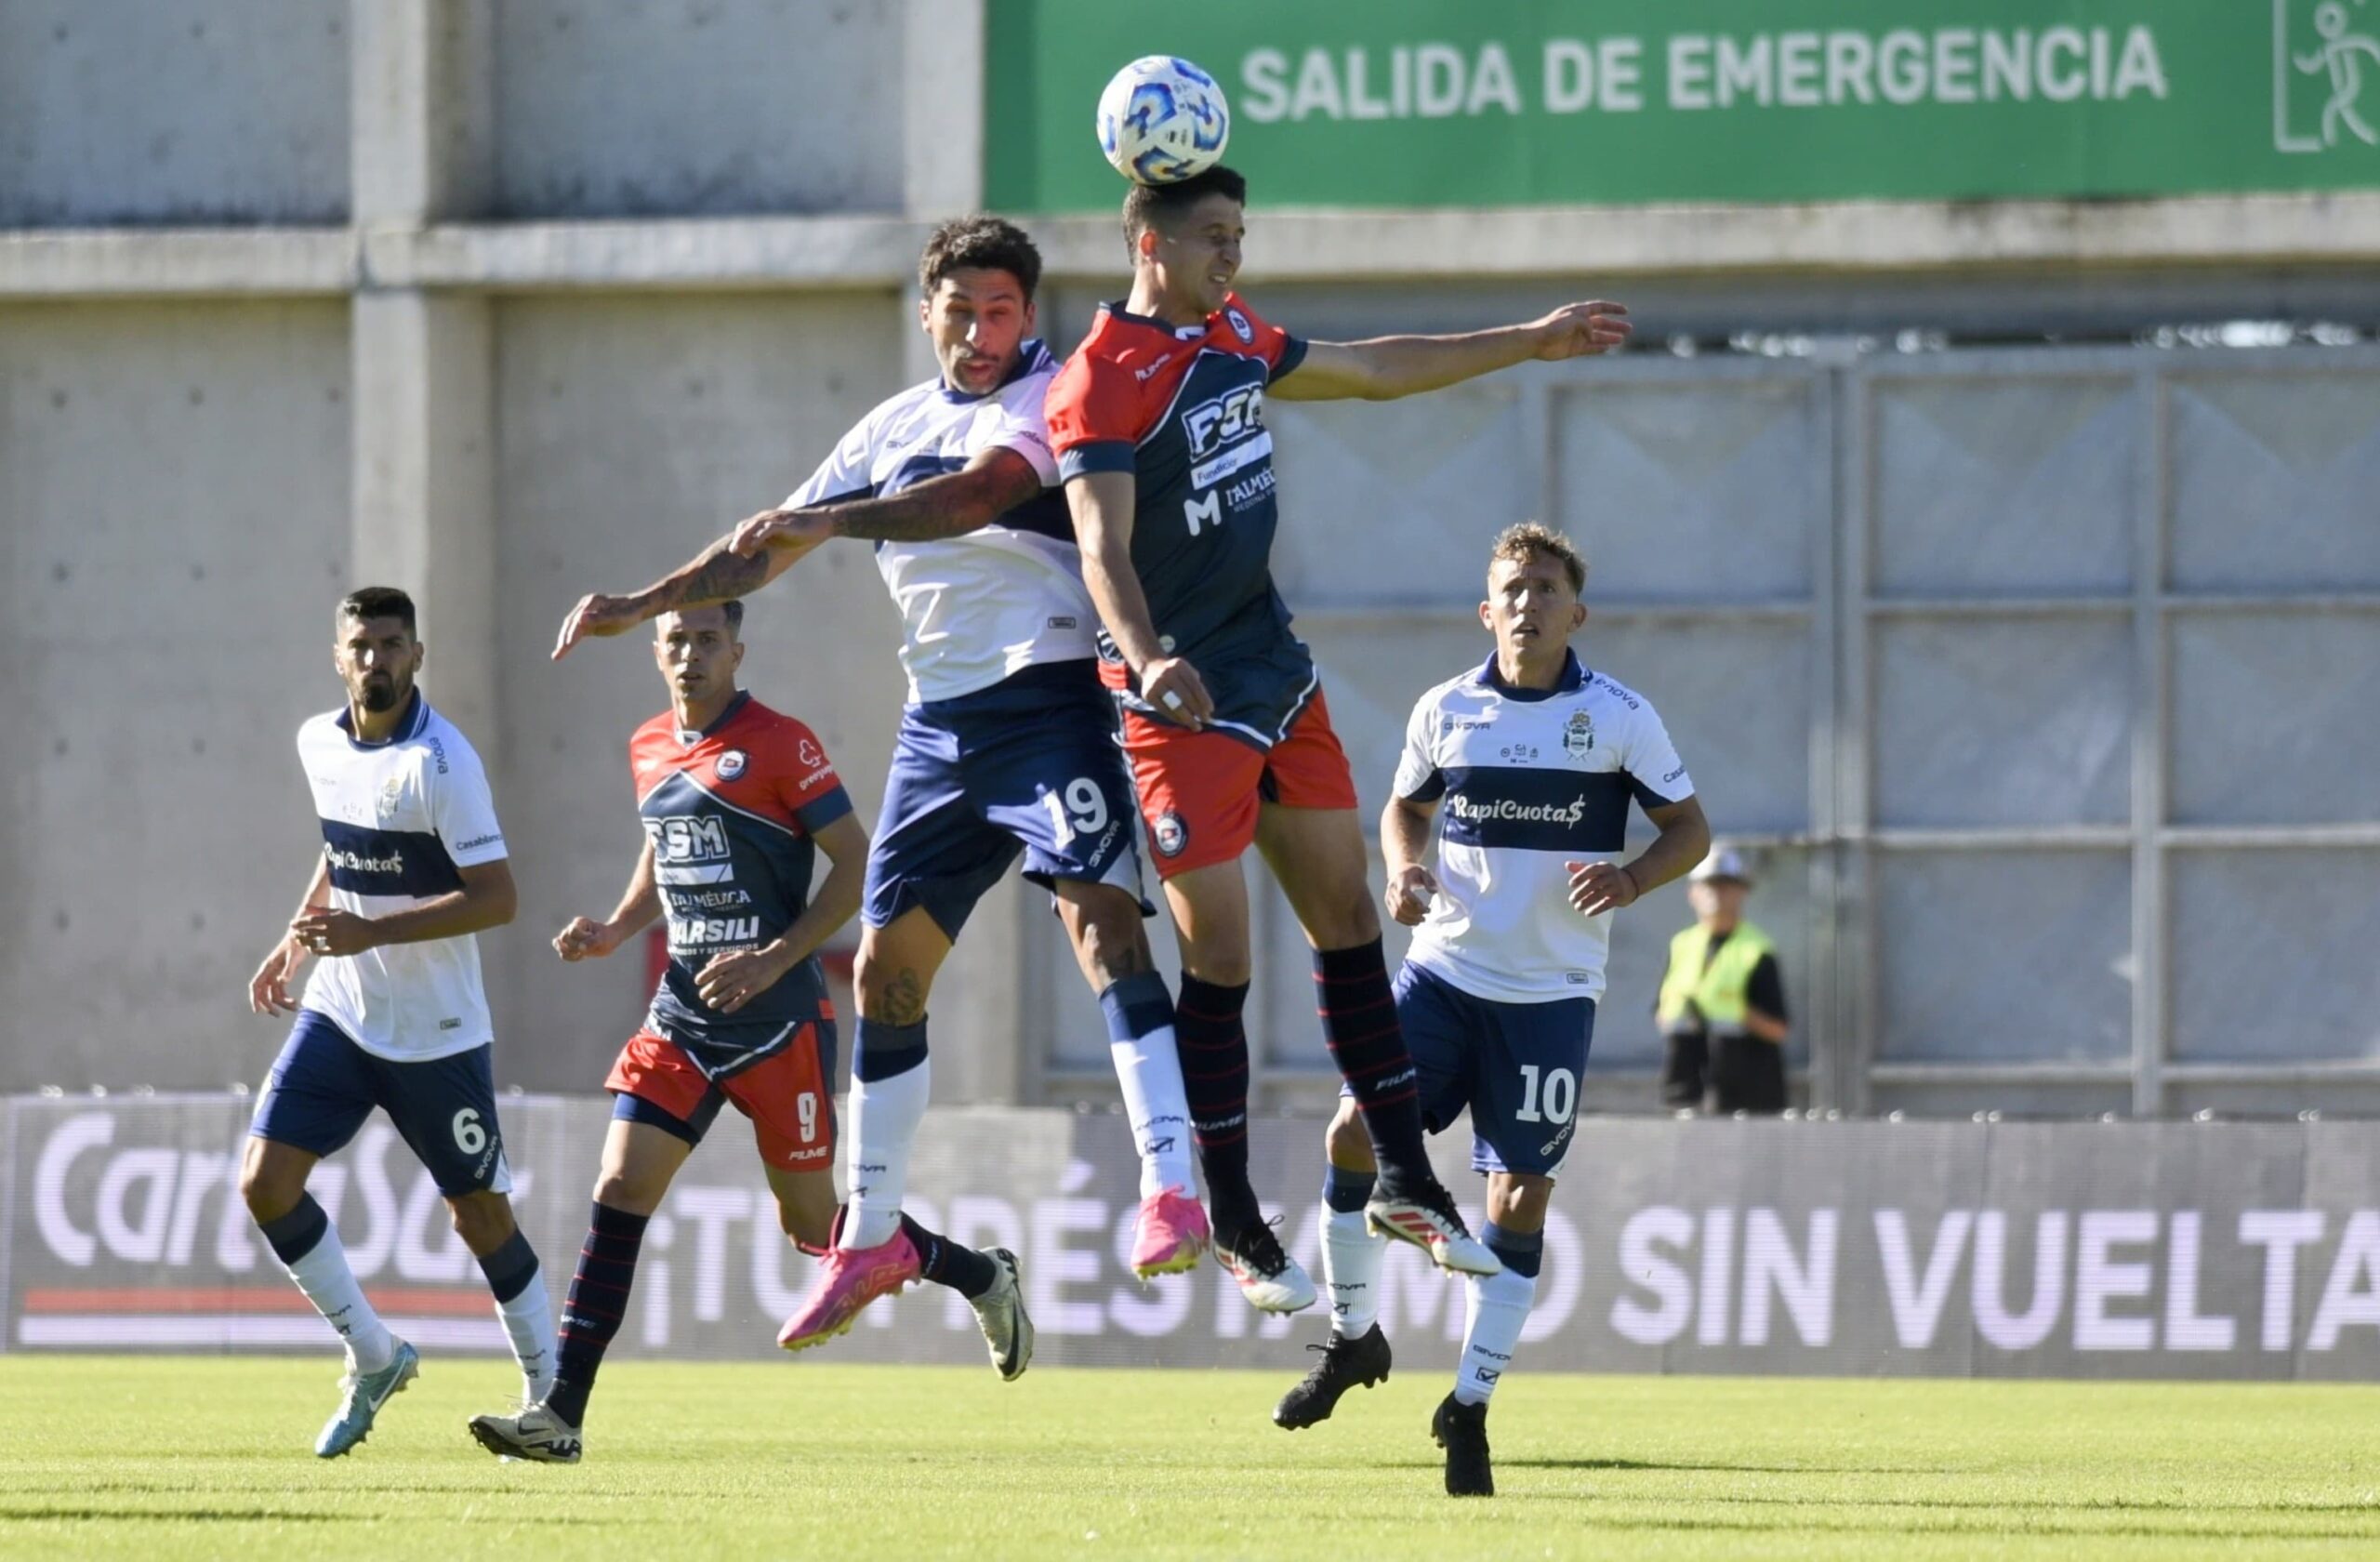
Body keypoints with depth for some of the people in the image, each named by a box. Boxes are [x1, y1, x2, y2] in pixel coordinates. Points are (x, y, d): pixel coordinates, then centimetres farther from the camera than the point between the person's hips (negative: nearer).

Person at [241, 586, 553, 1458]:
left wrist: (369, 932, -26)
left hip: (437, 1033, -6)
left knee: (482, 1215, 1)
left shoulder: (440, 760, -18)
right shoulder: (319, 743, 4)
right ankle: (372, 1358, 8)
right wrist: (295, 943, 16)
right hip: (339, 1014, 6)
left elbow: (496, 898, -21)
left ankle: (548, 1394, 18)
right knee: (264, 1181, -8)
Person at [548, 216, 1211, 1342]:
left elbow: (976, 496, -25)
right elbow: (768, 551, 25)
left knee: (1099, 914, -23)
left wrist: (822, 520, -32)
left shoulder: (1053, 398, -6)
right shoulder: (896, 428, 15)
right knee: (885, 965, 7)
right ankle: (871, 1238, 18)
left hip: (1049, 693, -7)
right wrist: (643, 604, 20)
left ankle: (1172, 1190, -30)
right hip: (940, 722, 7)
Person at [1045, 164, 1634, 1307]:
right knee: (1218, 957, -6)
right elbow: (1102, 544, -26)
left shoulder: (1231, 339, 10)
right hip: (1184, 700, -8)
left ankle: (1405, 1180, 16)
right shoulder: (1103, 381, -16)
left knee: (1347, 918, 8)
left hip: (1277, 674, 8)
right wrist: (1148, 659, -43)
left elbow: (1374, 372, 25)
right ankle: (1234, 1228, 3)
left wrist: (1532, 343, 29)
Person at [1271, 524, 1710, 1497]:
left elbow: (1689, 828, 3)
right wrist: (1404, 870, -3)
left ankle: (1470, 1406, 8)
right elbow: (1406, 807, 19)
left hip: (1551, 993, -2)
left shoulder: (1620, 718, -3)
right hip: (1445, 969, 2)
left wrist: (1630, 880, -17)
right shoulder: (1445, 711, 4)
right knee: (1355, 1131, -14)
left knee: (1520, 1198, -3)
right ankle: (1354, 1337, 7)